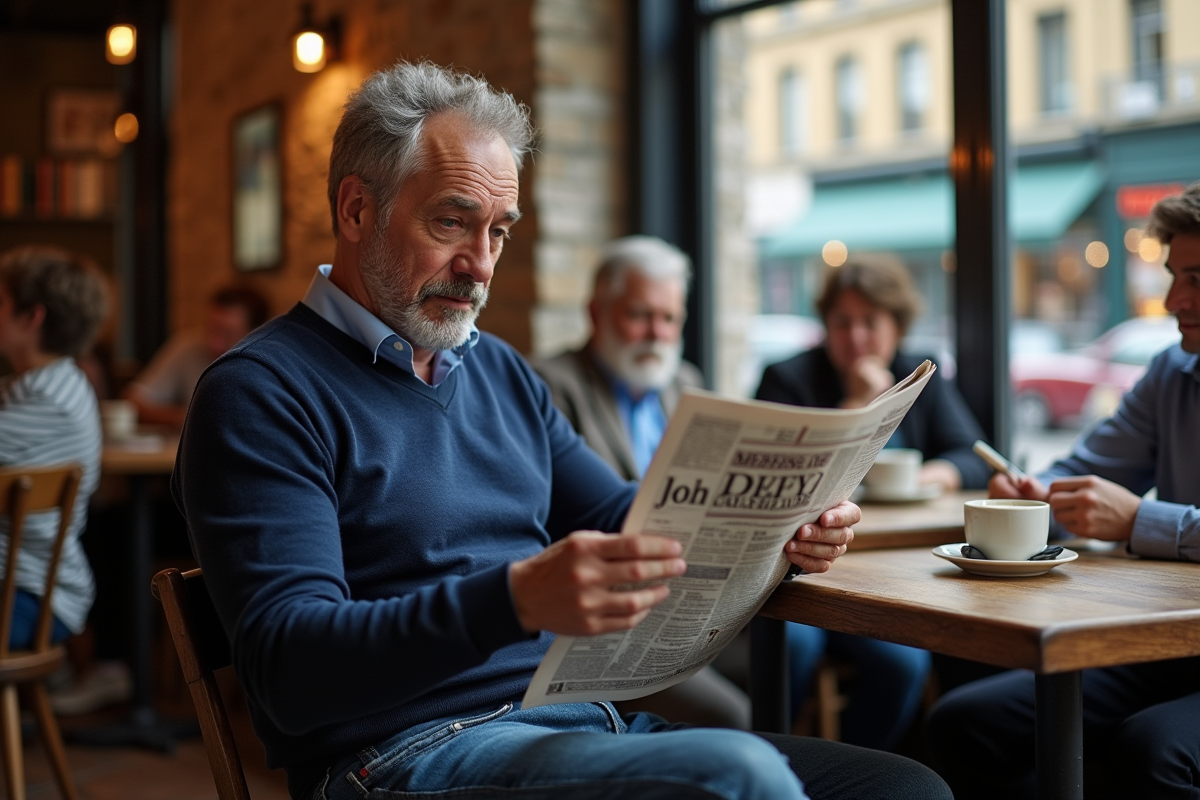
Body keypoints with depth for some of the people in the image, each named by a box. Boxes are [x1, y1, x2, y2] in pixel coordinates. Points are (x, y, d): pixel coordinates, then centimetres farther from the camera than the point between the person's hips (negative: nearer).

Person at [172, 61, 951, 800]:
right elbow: (288, 668, -15)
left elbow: (619, 521, 23)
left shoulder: (501, 370, 20)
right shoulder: (259, 394, -5)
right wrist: (515, 601, -32)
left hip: (585, 719, 7)